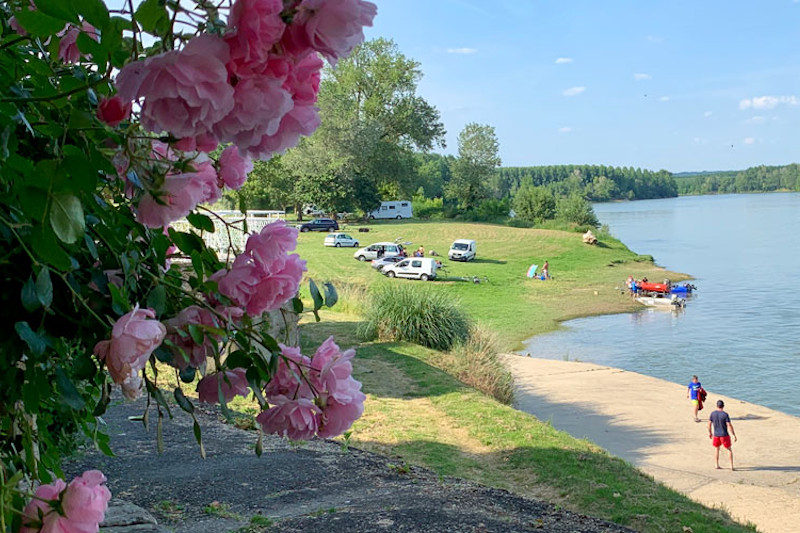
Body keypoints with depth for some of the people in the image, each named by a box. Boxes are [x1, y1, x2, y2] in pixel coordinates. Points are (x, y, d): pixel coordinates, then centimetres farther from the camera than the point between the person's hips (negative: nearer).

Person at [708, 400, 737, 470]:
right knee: (729, 449, 12)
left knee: (716, 449, 20)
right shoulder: (725, 414, -14)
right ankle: (731, 466, 8)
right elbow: (729, 425, -16)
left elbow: (709, 423, 3)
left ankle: (717, 465, 21)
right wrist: (734, 436, -9)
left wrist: (710, 433, 18)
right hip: (724, 435, -3)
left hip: (716, 435, 3)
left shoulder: (713, 413, -4)